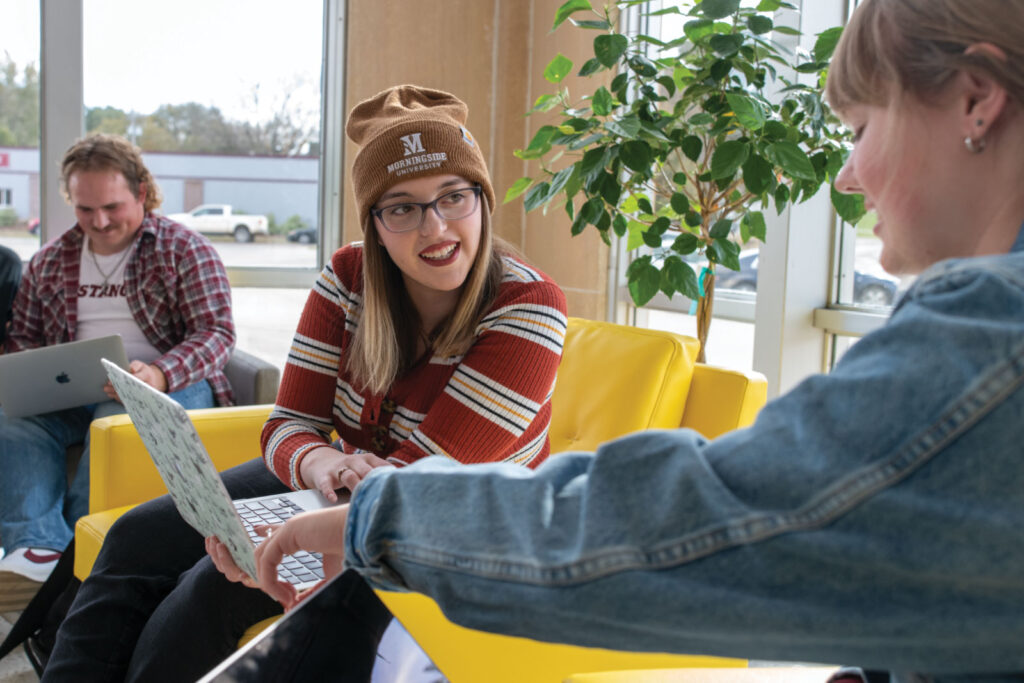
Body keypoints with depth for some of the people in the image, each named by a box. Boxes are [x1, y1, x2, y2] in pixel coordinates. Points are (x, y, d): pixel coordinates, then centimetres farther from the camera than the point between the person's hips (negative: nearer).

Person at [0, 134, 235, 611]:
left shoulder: (183, 250, 4)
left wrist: (160, 373, -25)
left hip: (170, 385, -4)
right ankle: (38, 550, -40)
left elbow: (217, 333, -5)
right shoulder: (50, 260, 19)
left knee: (117, 418, -38)